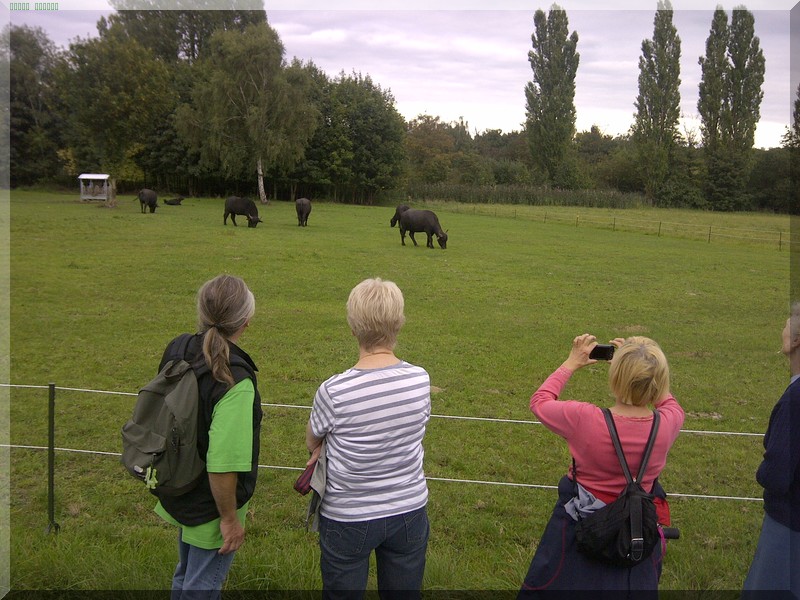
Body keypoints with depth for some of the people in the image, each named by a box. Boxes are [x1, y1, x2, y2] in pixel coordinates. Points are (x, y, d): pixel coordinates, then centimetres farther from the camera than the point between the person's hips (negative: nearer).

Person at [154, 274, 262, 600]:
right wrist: (230, 518, -16)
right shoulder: (234, 382, -31)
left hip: (178, 496, 7)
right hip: (210, 507, -7)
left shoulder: (177, 351, -8)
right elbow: (223, 463, -32)